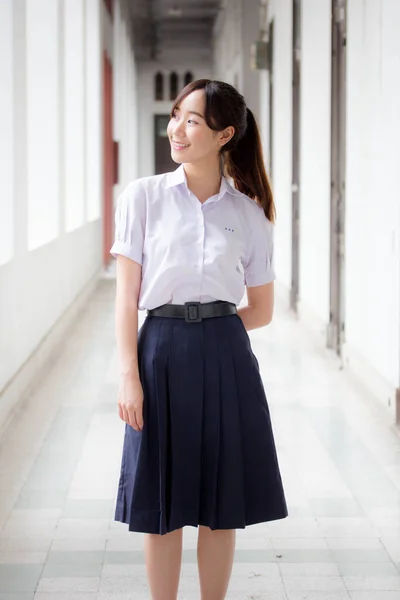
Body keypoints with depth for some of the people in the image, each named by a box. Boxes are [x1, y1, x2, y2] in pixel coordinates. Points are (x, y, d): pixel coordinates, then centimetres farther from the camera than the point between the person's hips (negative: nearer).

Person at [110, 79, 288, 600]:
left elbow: (261, 311, 10)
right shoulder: (144, 196, 0)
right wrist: (129, 375, -8)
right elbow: (127, 296, -2)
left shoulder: (250, 214, 3)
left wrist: (210, 327, 3)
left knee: (221, 508, 8)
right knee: (163, 508, 6)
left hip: (225, 361, 1)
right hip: (162, 357, -1)